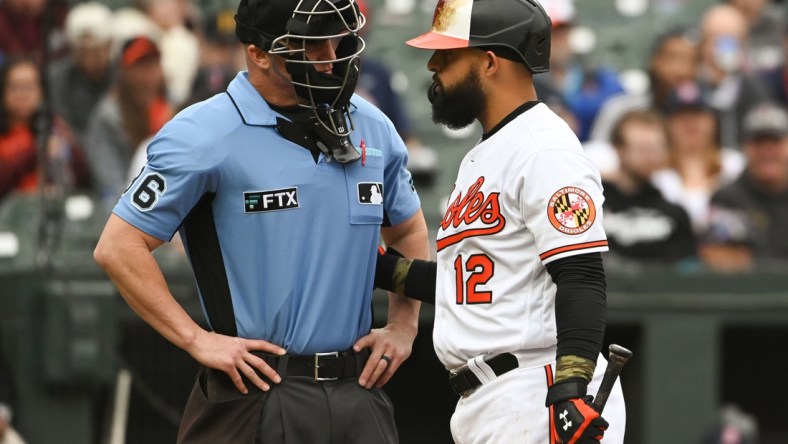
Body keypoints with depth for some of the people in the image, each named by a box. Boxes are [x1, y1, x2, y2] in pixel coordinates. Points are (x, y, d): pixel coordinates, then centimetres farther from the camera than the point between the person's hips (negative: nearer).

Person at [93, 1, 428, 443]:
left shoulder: (374, 128, 9)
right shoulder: (206, 136, -9)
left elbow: (409, 232, 26)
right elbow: (118, 248, -9)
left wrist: (403, 326, 12)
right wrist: (197, 340, -12)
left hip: (359, 389, 5)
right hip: (257, 395, -5)